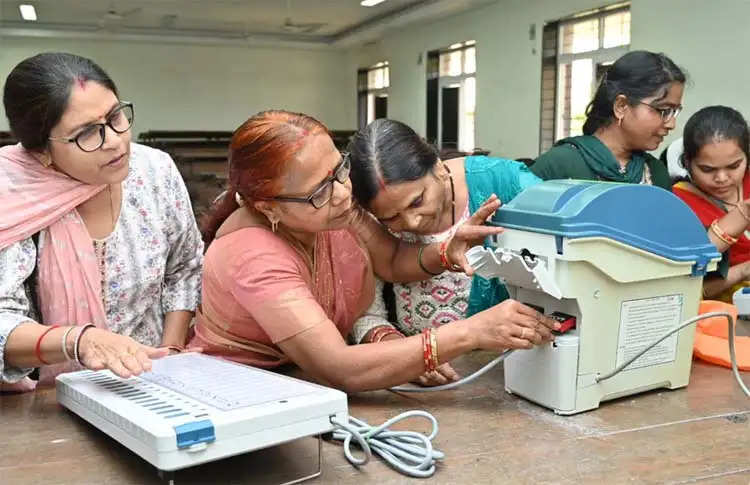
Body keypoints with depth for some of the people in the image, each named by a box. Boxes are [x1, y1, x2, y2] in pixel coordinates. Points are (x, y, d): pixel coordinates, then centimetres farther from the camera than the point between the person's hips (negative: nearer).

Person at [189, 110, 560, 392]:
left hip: (312, 387, 6)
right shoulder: (251, 254, -28)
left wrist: (447, 253, -17)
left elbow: (392, 261, 4)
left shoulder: (333, 200, -10)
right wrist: (469, 333, -38)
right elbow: (336, 370, -35)